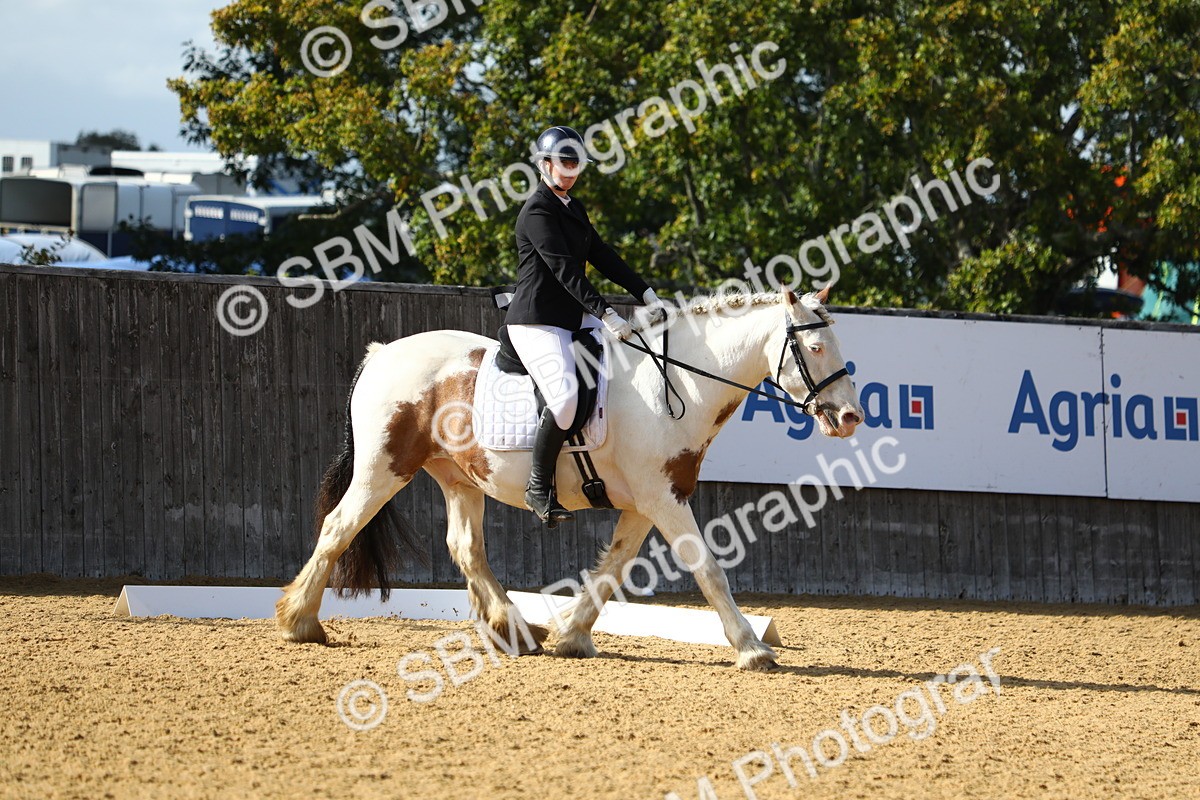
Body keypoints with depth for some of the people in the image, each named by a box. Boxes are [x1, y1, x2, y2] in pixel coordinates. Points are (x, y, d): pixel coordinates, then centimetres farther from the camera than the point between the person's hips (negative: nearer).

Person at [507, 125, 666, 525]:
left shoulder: (573, 208, 17)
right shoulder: (537, 210, -13)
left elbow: (603, 256, 16)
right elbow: (564, 269, -21)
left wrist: (647, 295, 7)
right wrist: (606, 314, -26)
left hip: (572, 319, 10)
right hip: (536, 322, -10)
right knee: (566, 395, -29)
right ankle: (539, 487, -17)